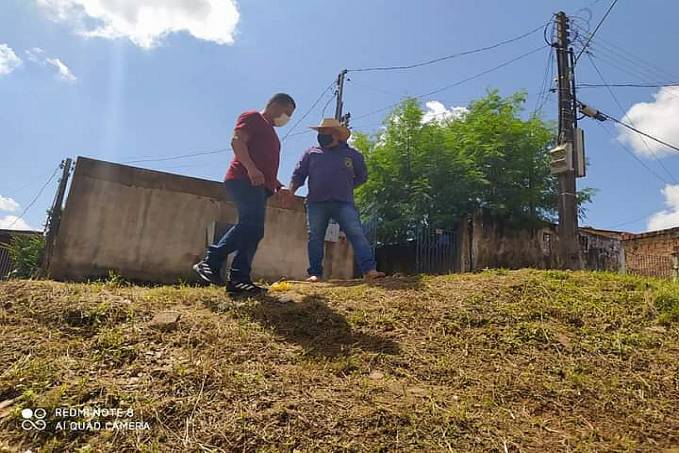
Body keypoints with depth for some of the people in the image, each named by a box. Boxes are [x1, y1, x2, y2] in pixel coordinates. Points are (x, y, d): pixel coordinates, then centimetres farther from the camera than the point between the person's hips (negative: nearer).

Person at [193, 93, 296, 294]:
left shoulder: (270, 131, 34)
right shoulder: (252, 117, 7)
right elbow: (237, 141, -10)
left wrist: (278, 184, 21)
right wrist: (251, 168, -25)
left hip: (259, 185, 10)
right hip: (244, 180, -9)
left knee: (252, 230, 0)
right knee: (252, 224, -23)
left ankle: (239, 279, -2)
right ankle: (211, 262, -19)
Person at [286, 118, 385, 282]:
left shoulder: (351, 154, 12)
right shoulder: (311, 153, 15)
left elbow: (362, 176, 19)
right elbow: (298, 174, 11)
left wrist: (346, 186, 8)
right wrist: (291, 190, -6)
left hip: (344, 203, -1)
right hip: (316, 203, 2)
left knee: (357, 234, -13)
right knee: (315, 237, 0)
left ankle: (369, 270, -17)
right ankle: (315, 273, 7)